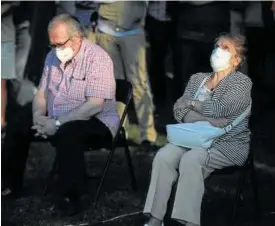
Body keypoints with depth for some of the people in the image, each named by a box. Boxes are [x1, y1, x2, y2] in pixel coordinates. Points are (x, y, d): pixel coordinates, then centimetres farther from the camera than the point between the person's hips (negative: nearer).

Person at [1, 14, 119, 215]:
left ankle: (72, 198, -22)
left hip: (94, 122, -8)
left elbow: (95, 105, -28)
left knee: (67, 135, -37)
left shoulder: (97, 58, -20)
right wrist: (38, 116, -14)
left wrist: (57, 123, -31)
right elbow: (42, 93, 9)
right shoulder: (53, 56, 3)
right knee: (18, 124, 5)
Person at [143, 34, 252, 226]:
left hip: (228, 144, -5)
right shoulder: (197, 79, 17)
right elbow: (179, 110, 4)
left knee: (191, 160, -33)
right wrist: (208, 122, -14)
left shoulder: (242, 82, 0)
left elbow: (220, 108, -16)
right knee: (163, 156, -23)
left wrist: (191, 103, -1)